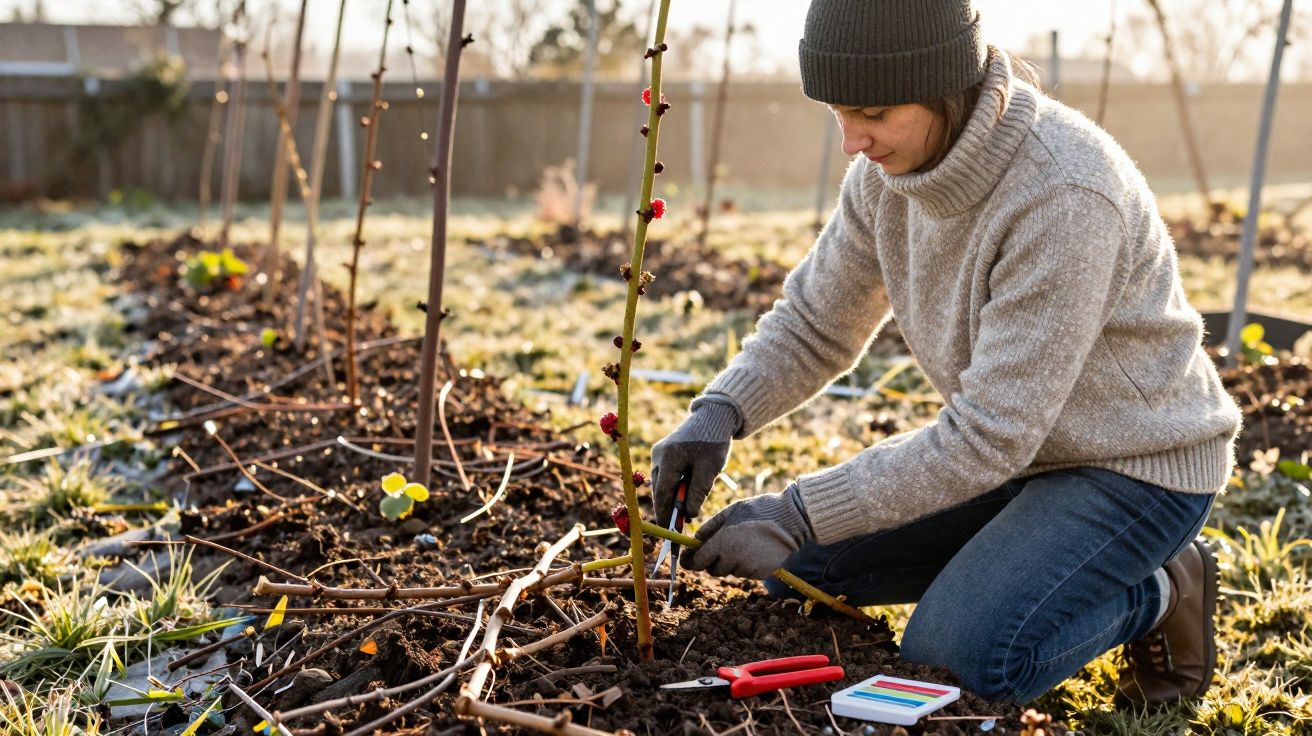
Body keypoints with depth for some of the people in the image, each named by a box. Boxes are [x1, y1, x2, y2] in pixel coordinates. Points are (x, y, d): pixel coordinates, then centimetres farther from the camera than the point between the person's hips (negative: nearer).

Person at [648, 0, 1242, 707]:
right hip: (1012, 441, 7)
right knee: (798, 566, -1)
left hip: (1134, 463, -7)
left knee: (962, 655, -25)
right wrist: (718, 414, -17)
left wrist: (799, 515, -28)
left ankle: (1156, 592, 3)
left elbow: (988, 437, -30)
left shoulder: (1064, 196, -33)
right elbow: (815, 320, 2)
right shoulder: (891, 163, -9)